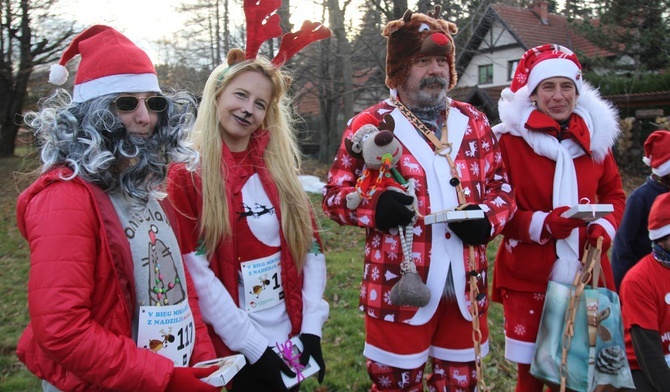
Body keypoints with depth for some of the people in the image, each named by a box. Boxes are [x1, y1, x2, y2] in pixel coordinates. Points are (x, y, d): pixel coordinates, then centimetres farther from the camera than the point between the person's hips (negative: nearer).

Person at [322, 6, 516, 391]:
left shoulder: (474, 121, 10)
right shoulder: (370, 124, -3)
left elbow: (501, 186, 13)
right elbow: (335, 194, -3)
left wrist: (487, 218, -9)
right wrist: (375, 206, -24)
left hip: (465, 284, 4)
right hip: (401, 285, -4)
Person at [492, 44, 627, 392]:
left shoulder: (594, 135, 7)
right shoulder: (511, 138, -7)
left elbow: (614, 193, 16)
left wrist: (605, 227, -4)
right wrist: (542, 224, -20)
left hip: (584, 272, 4)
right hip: (529, 275, -3)